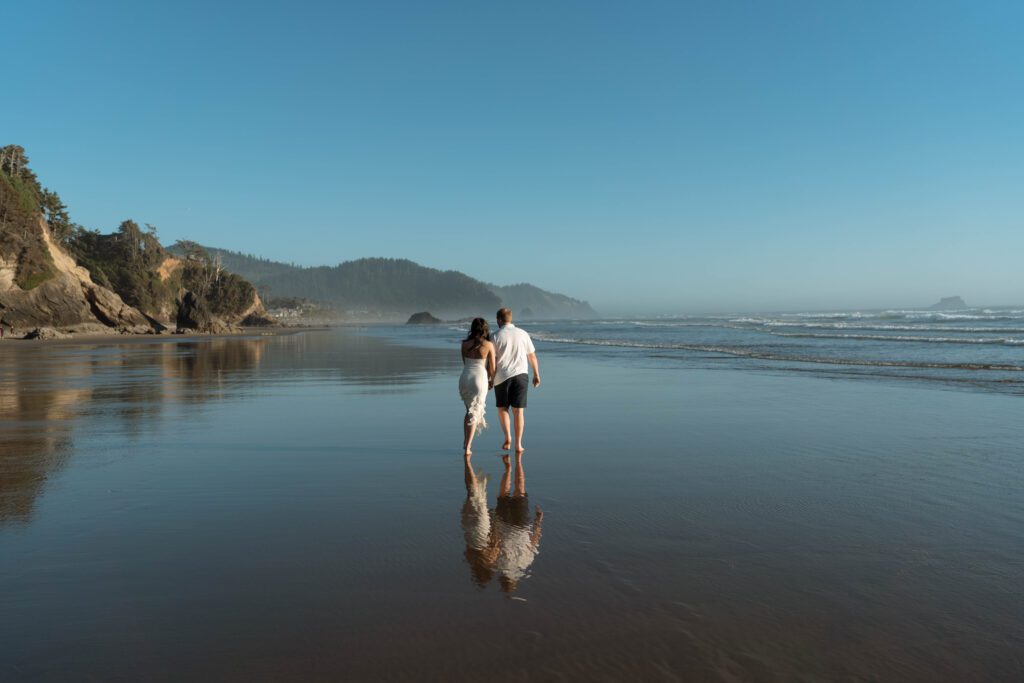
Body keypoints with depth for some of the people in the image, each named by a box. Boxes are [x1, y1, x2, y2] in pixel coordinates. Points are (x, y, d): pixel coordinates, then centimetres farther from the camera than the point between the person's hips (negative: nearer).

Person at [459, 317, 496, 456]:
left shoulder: (465, 344, 0)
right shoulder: (488, 345, -8)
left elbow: (465, 362, 10)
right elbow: (492, 367, -3)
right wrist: (492, 380, 16)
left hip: (465, 378, 3)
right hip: (480, 379, -3)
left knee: (469, 410, 23)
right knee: (475, 413, 6)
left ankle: (466, 442, 23)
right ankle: (467, 447, 1)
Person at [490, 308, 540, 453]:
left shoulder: (496, 336, -4)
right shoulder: (523, 334, 4)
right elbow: (532, 355, 7)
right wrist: (536, 374, 16)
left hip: (502, 377, -2)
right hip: (520, 375, 2)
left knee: (502, 408, 15)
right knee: (518, 410, 6)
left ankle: (507, 437, -2)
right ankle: (518, 444, 5)